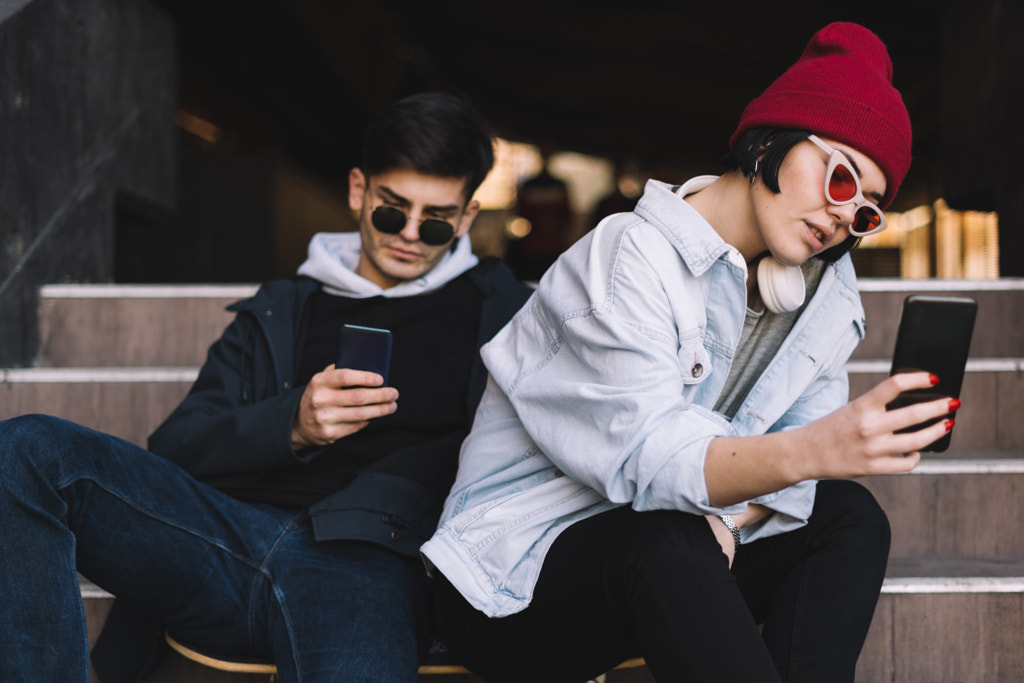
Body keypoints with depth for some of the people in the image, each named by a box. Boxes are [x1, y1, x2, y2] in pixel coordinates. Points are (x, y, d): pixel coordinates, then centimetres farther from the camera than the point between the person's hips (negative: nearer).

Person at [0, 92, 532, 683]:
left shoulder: (500, 312, 23)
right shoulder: (279, 314, 27)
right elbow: (172, 452, 16)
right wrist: (291, 425, -4)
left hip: (367, 557, -4)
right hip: (228, 535, 4)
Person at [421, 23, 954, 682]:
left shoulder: (825, 290, 5)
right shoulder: (629, 258, -19)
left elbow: (801, 451, 0)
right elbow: (649, 456, -32)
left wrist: (730, 519, -21)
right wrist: (813, 450, -48)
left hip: (672, 555, 7)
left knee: (849, 514, -10)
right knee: (662, 540, -36)